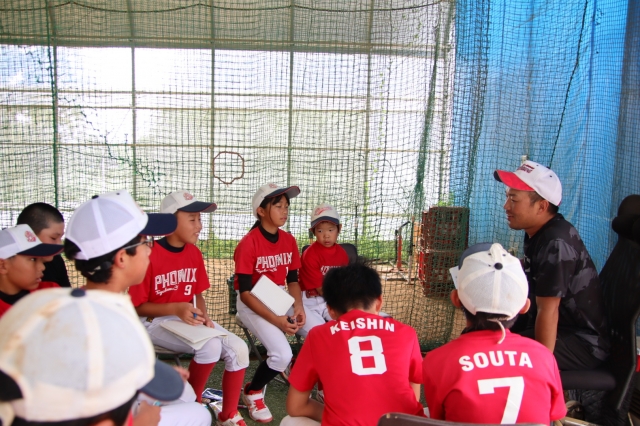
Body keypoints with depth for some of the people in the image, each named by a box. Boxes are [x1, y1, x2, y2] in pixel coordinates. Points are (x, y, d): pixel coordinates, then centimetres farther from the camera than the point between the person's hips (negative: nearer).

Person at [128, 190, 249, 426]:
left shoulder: (194, 253, 2)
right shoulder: (150, 256, -18)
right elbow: (137, 307, -13)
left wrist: (204, 315, -9)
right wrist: (175, 309, -26)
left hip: (189, 318, 7)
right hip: (157, 321, -6)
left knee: (238, 348, -14)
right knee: (210, 346, -30)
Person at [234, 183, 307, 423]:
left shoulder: (289, 240, 1)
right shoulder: (248, 243, -19)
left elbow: (292, 280, 8)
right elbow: (245, 292, -19)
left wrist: (298, 307, -11)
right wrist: (276, 320, -25)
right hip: (253, 304, -6)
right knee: (282, 354, -24)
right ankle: (252, 393, 7)